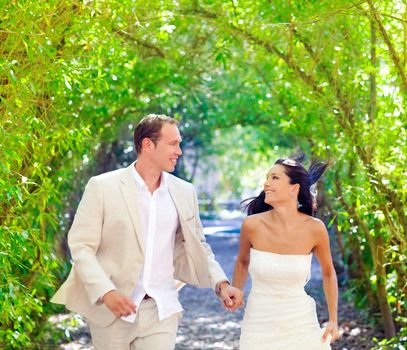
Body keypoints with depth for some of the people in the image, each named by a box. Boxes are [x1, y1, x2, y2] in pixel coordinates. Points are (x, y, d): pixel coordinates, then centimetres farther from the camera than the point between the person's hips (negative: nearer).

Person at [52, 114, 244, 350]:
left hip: (162, 312, 3)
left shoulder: (184, 192, 6)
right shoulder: (102, 187, -6)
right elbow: (81, 246, -8)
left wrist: (221, 284, -1)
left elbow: (198, 247, 14)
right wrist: (106, 292, -21)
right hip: (111, 311, -2)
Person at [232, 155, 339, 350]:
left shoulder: (314, 228, -13)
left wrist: (333, 320, 7)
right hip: (259, 325, 0)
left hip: (301, 325, 0)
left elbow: (328, 272, 5)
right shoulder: (252, 225, -13)